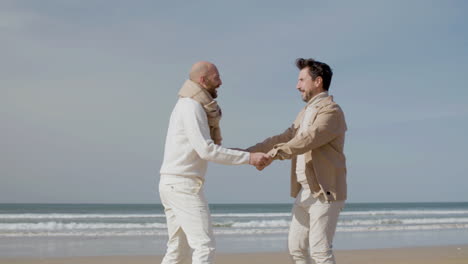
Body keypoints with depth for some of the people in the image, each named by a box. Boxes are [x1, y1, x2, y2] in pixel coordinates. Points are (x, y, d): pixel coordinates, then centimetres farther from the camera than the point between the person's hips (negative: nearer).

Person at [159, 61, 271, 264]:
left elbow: (213, 142, 18)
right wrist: (248, 158, -20)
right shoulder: (191, 106, -12)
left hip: (173, 184, 10)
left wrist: (212, 118, 2)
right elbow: (206, 150, -20)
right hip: (184, 184, -10)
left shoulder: (187, 106, 20)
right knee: (204, 245, -12)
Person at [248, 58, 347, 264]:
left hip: (325, 193, -9)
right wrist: (248, 152, 11)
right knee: (296, 246, 11)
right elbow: (284, 138, 18)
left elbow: (307, 140, -27)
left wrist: (271, 155, -35)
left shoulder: (331, 111, -13)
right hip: (305, 193, 9)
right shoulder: (305, 113, 18)